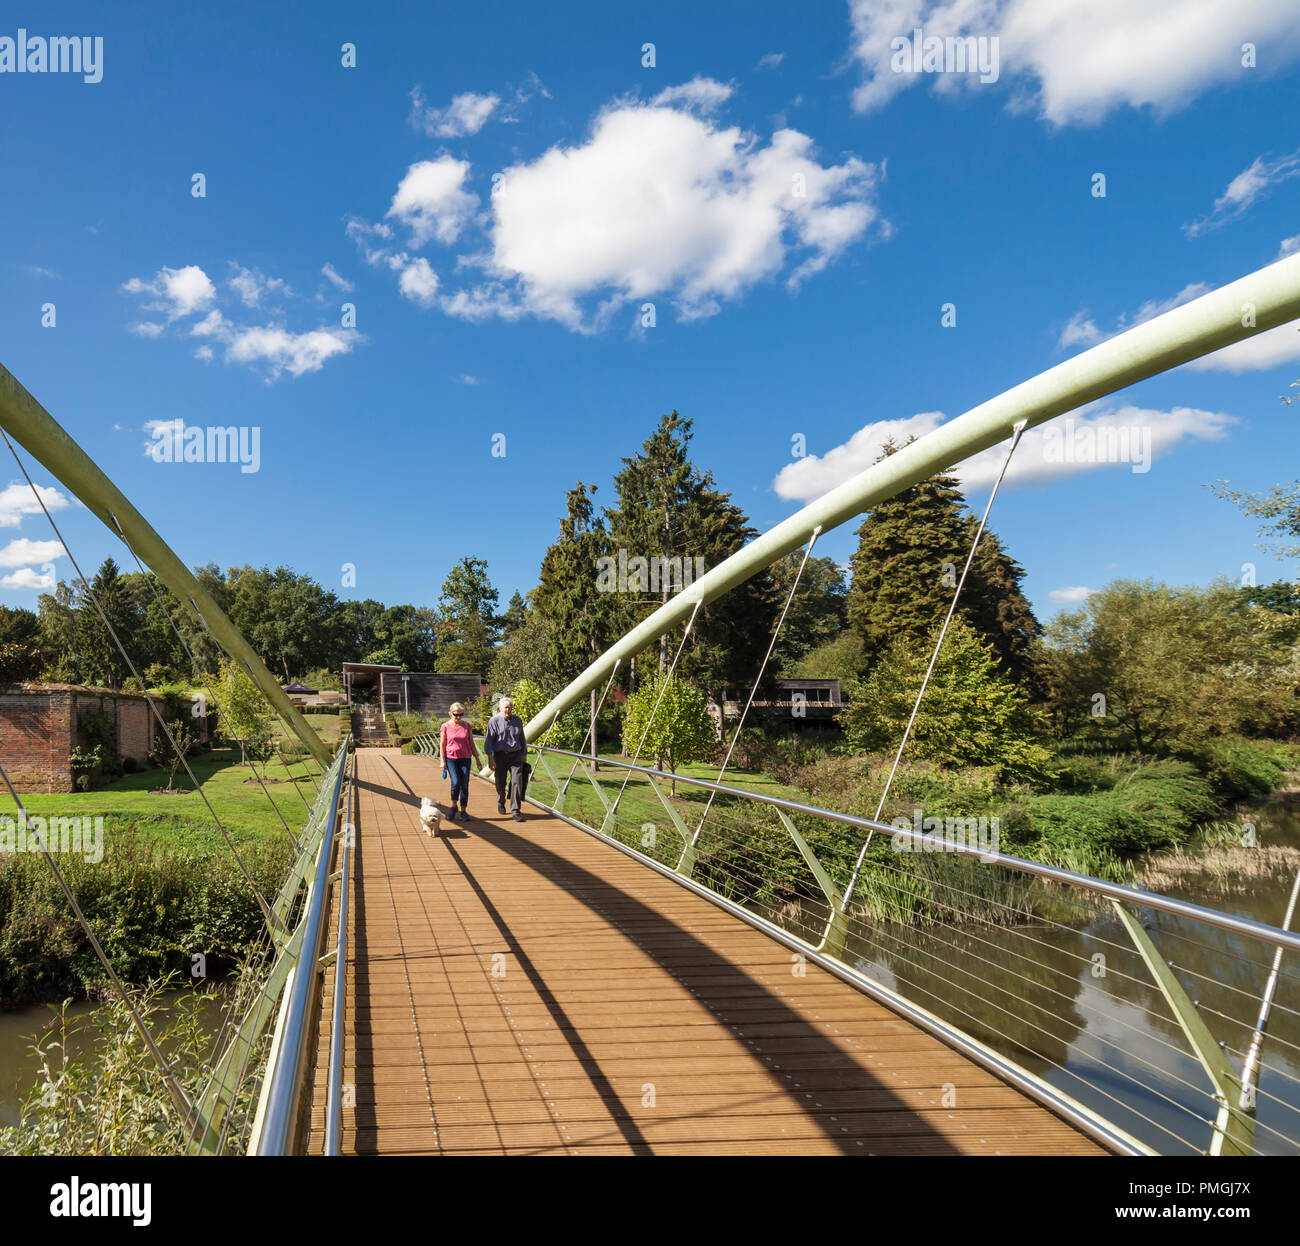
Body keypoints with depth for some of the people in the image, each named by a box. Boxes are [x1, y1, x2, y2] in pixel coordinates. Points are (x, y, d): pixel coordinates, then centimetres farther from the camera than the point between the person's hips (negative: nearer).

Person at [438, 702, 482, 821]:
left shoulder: (467, 726, 5)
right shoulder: (445, 727, -1)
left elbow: (471, 743, 11)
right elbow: (442, 745, 2)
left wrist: (477, 759, 9)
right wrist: (442, 761, -5)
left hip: (465, 758, 2)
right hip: (450, 758, -2)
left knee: (465, 785, -1)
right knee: (455, 782, -17)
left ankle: (463, 811, 9)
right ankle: (453, 806, 7)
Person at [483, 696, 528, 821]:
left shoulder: (518, 720, 6)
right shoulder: (494, 721, -5)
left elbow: (522, 739, 15)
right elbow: (488, 740, -7)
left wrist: (524, 756, 14)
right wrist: (490, 759, -12)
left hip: (515, 755, 2)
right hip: (500, 755, -2)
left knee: (517, 782, -10)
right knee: (500, 783, 9)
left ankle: (515, 811, -8)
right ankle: (500, 803, 39)